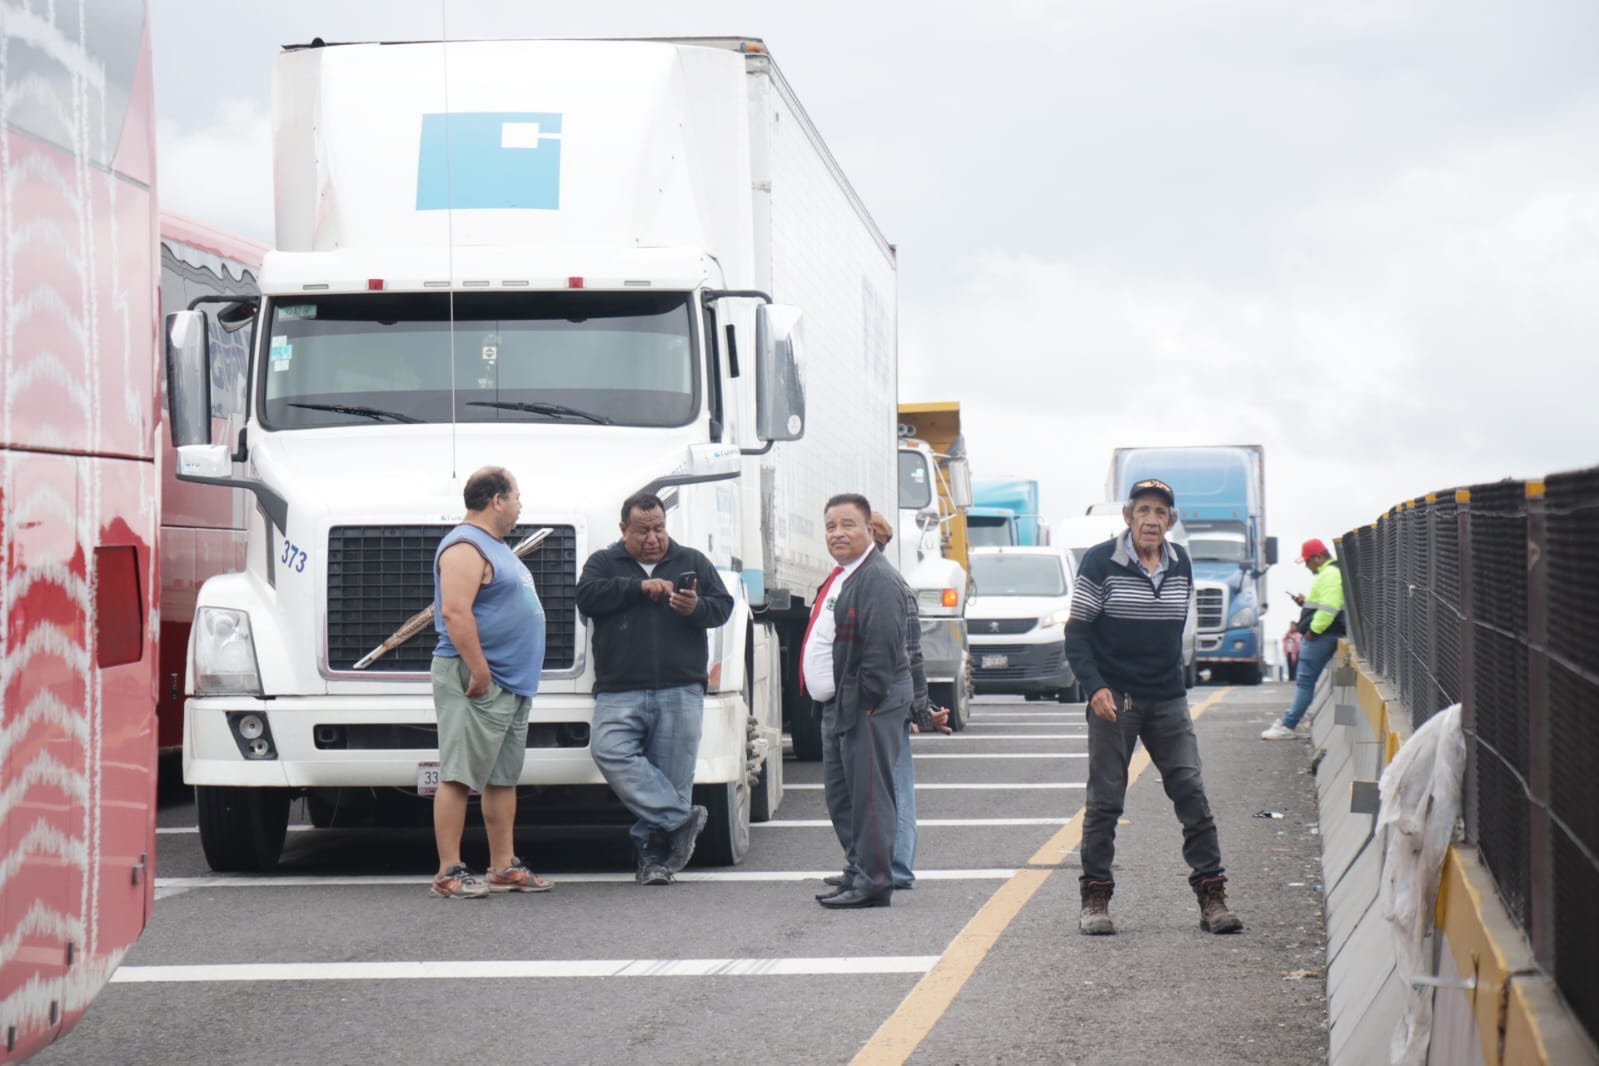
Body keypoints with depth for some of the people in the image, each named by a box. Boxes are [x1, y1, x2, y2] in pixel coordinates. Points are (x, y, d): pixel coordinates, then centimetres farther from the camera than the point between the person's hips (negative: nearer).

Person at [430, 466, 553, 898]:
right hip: (478, 683, -11)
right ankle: (449, 873, -9)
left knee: (504, 777, 12)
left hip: (512, 684, 11)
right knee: (459, 777, -9)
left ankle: (503, 867, 18)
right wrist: (479, 671, -25)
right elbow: (455, 612, -24)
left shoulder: (495, 546, 21)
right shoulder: (465, 547, -13)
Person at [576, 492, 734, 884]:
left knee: (673, 774, -3)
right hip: (620, 691, -1)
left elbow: (724, 606, 10)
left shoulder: (693, 561, 17)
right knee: (610, 750, -23)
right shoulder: (604, 563, 13)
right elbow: (587, 596, -5)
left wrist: (697, 607, -12)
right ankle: (680, 820, -20)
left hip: (681, 691, 1)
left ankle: (654, 852, 5)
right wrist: (639, 587, -12)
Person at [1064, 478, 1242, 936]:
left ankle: (1211, 896, 2)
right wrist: (1094, 686, -17)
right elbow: (1076, 633, -6)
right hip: (1114, 700, -4)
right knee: (1105, 800, 0)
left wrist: (1173, 680, 15)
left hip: (1168, 700, 4)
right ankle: (1095, 898, 9)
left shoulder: (1180, 563, 7)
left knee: (1191, 792, -2)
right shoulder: (1101, 561, -7)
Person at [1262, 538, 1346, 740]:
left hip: (1320, 635, -11)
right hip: (1321, 634, 11)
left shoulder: (1330, 575, -14)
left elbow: (1329, 607, -24)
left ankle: (1288, 726, -10)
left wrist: (1313, 630, -22)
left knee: (1305, 680, -10)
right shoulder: (1328, 573, 22)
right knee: (1303, 679, 13)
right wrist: (1305, 602, 15)